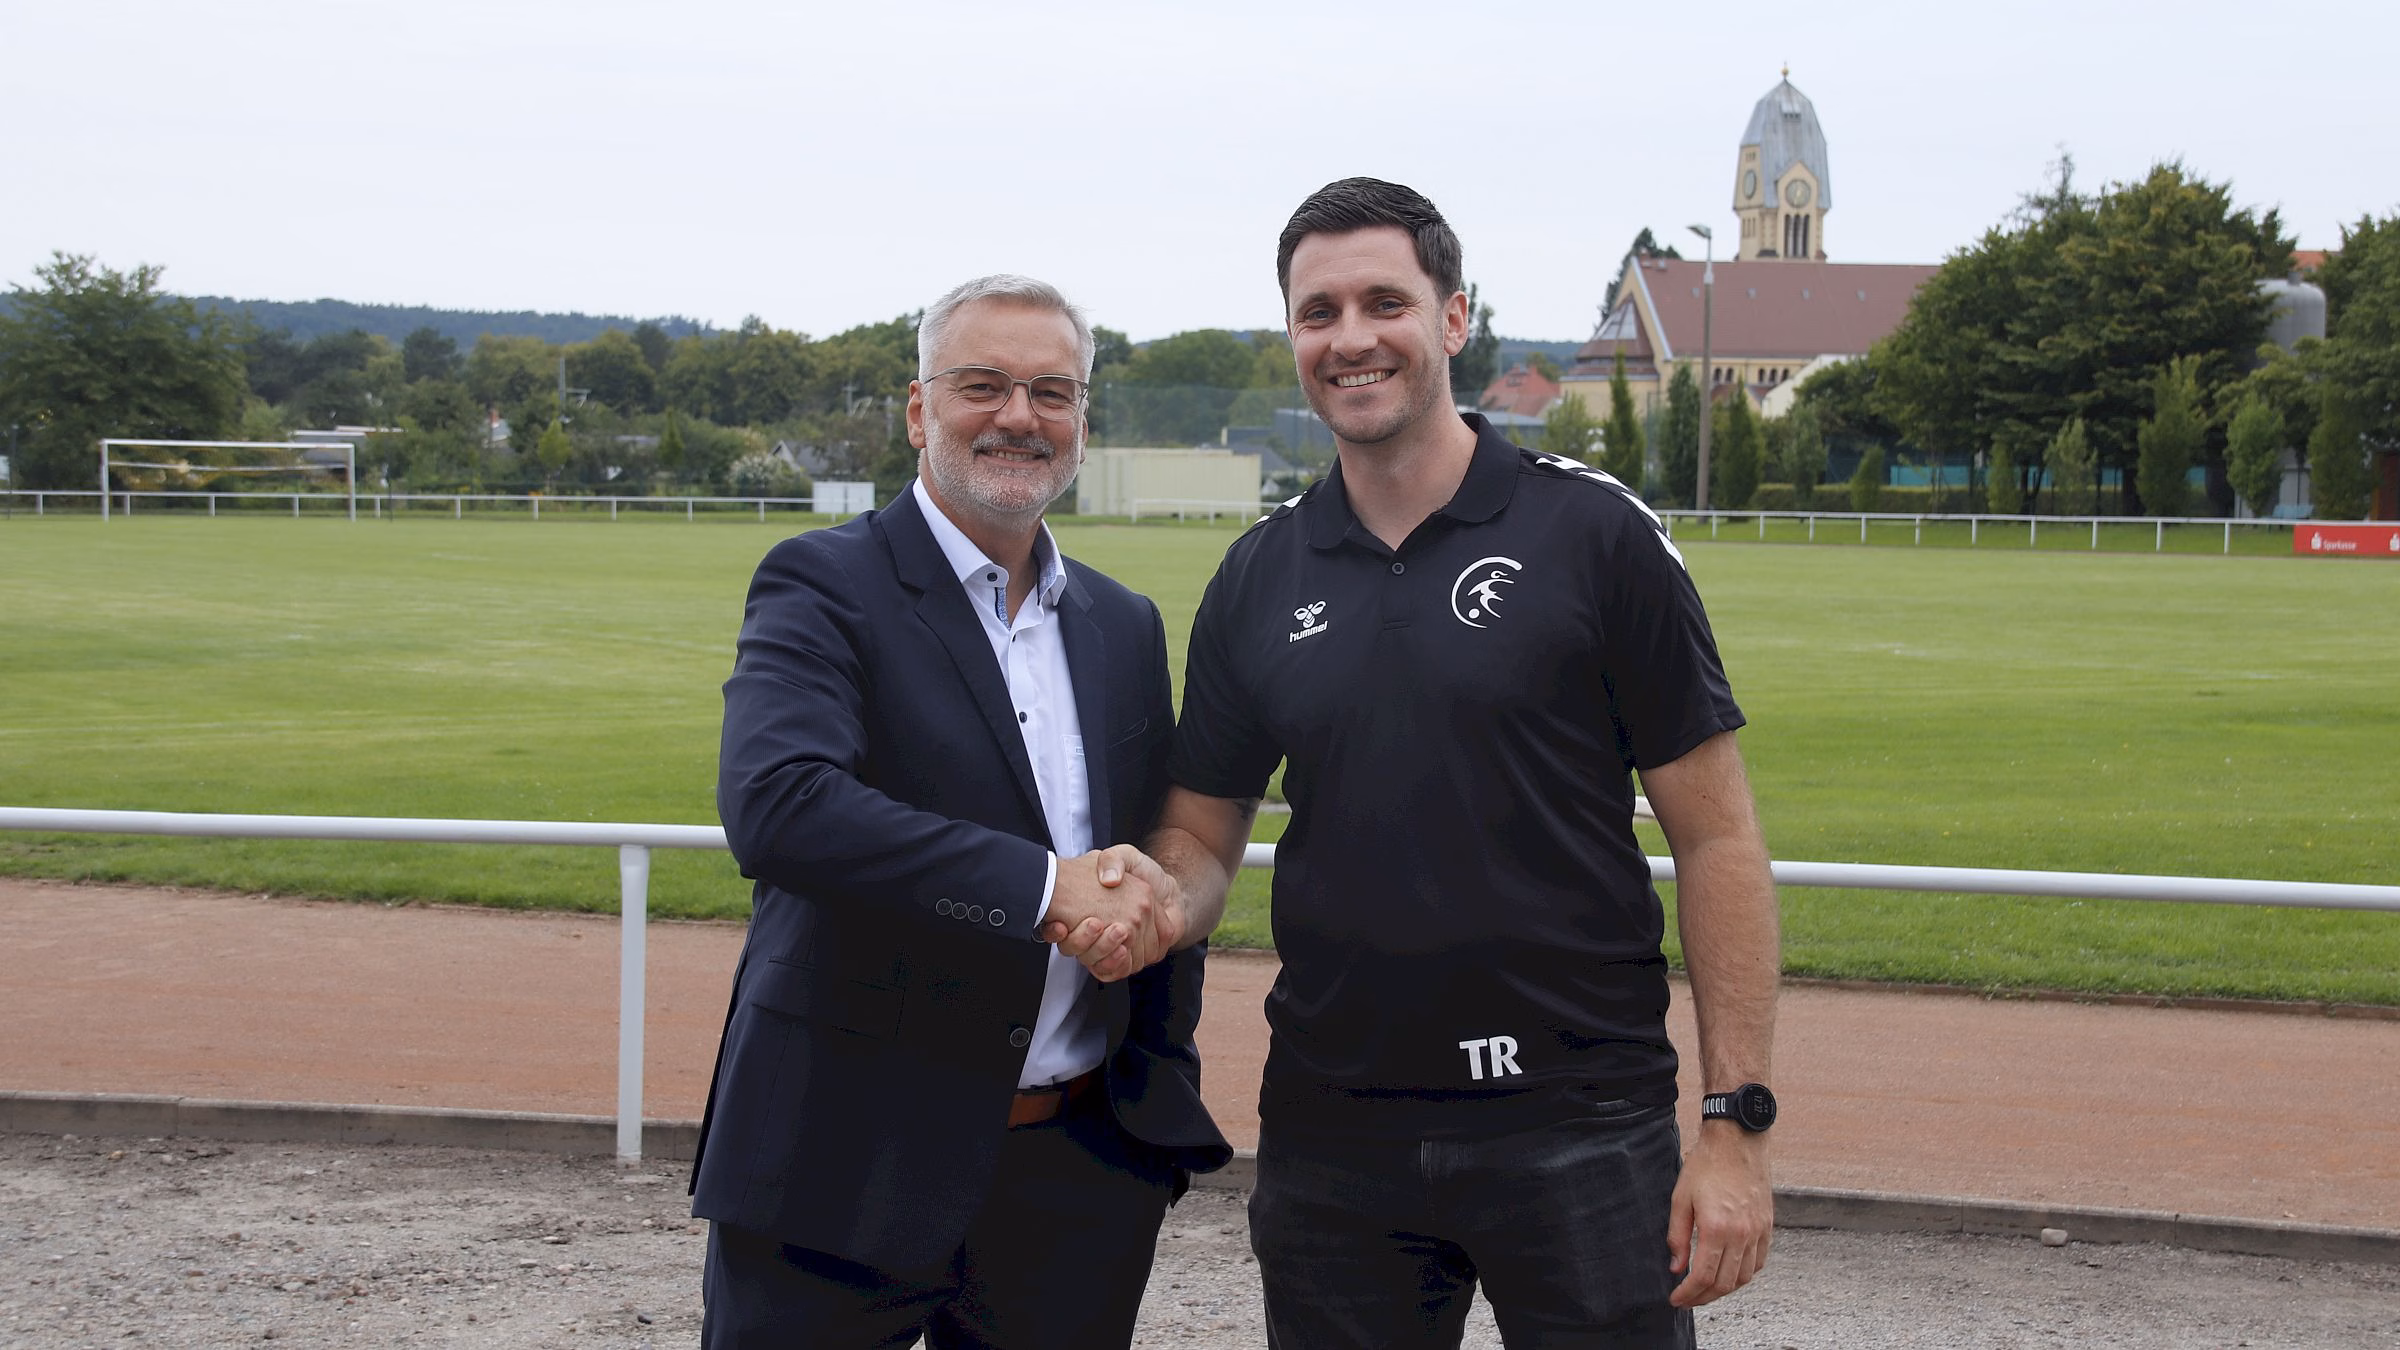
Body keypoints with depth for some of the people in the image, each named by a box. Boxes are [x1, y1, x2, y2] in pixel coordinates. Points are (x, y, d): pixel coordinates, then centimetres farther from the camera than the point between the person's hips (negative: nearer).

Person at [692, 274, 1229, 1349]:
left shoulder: (1126, 627, 12)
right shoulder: (822, 585, -7)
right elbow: (775, 805, -25)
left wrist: (1166, 1094, 9)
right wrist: (1045, 886, -24)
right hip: (853, 1167, -5)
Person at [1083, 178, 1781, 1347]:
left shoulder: (1591, 532, -5)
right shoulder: (1259, 580, 7)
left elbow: (1714, 834, -5)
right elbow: (1203, 832, 13)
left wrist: (1735, 1122, -10)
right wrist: (1155, 895, -12)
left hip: (1577, 1121, -3)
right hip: (1331, 1135, 4)